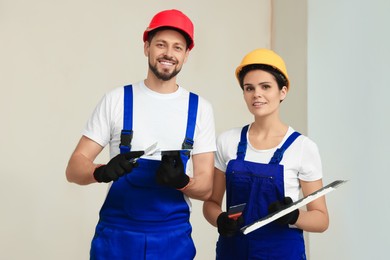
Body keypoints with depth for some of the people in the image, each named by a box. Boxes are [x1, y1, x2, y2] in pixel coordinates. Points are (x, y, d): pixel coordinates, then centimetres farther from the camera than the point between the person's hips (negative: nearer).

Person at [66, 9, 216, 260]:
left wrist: (181, 181, -22)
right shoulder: (116, 100, -2)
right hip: (116, 236, 0)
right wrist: (102, 171, -24)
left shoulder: (200, 108, 0)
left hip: (174, 239, 1)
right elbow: (74, 168, -3)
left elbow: (205, 188, -1)